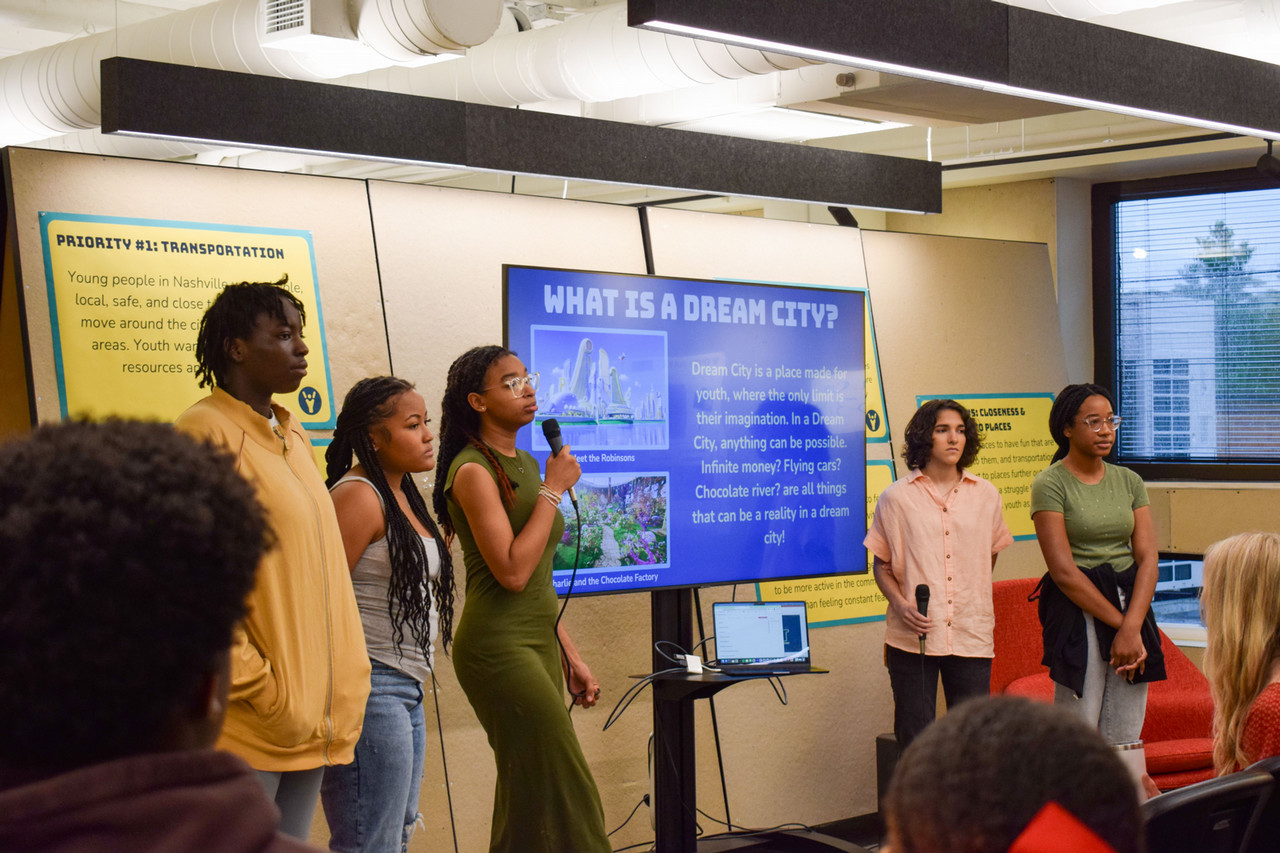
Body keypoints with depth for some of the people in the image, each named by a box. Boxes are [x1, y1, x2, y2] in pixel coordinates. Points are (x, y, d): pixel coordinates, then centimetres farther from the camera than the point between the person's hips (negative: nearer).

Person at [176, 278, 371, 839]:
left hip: (313, 716, 8)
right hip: (250, 727, -8)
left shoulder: (292, 435, 15)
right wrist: (262, 693, -16)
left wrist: (342, 688, 13)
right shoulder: (207, 431, -10)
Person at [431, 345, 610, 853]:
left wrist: (571, 657, 18)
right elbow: (512, 571, -21)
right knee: (563, 790, -9)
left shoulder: (526, 465, 14)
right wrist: (554, 488, -15)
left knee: (528, 796, 11)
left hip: (538, 642, 9)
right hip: (499, 645, -8)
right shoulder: (474, 470, -12)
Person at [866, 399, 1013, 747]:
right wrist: (901, 604, -10)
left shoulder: (986, 496, 9)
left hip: (971, 637, 2)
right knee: (915, 742, -1)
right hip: (912, 637, -2)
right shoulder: (896, 498, 2)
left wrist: (973, 601, 14)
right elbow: (881, 565, 7)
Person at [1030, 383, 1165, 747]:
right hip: (1077, 611, -5)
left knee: (1125, 740, 4)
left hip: (1132, 604, 5)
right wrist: (1119, 623, -12)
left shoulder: (1129, 481, 11)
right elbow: (1064, 571, -11)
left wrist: (1132, 627, -12)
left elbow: (1147, 559, 2)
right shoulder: (1050, 484, -5)